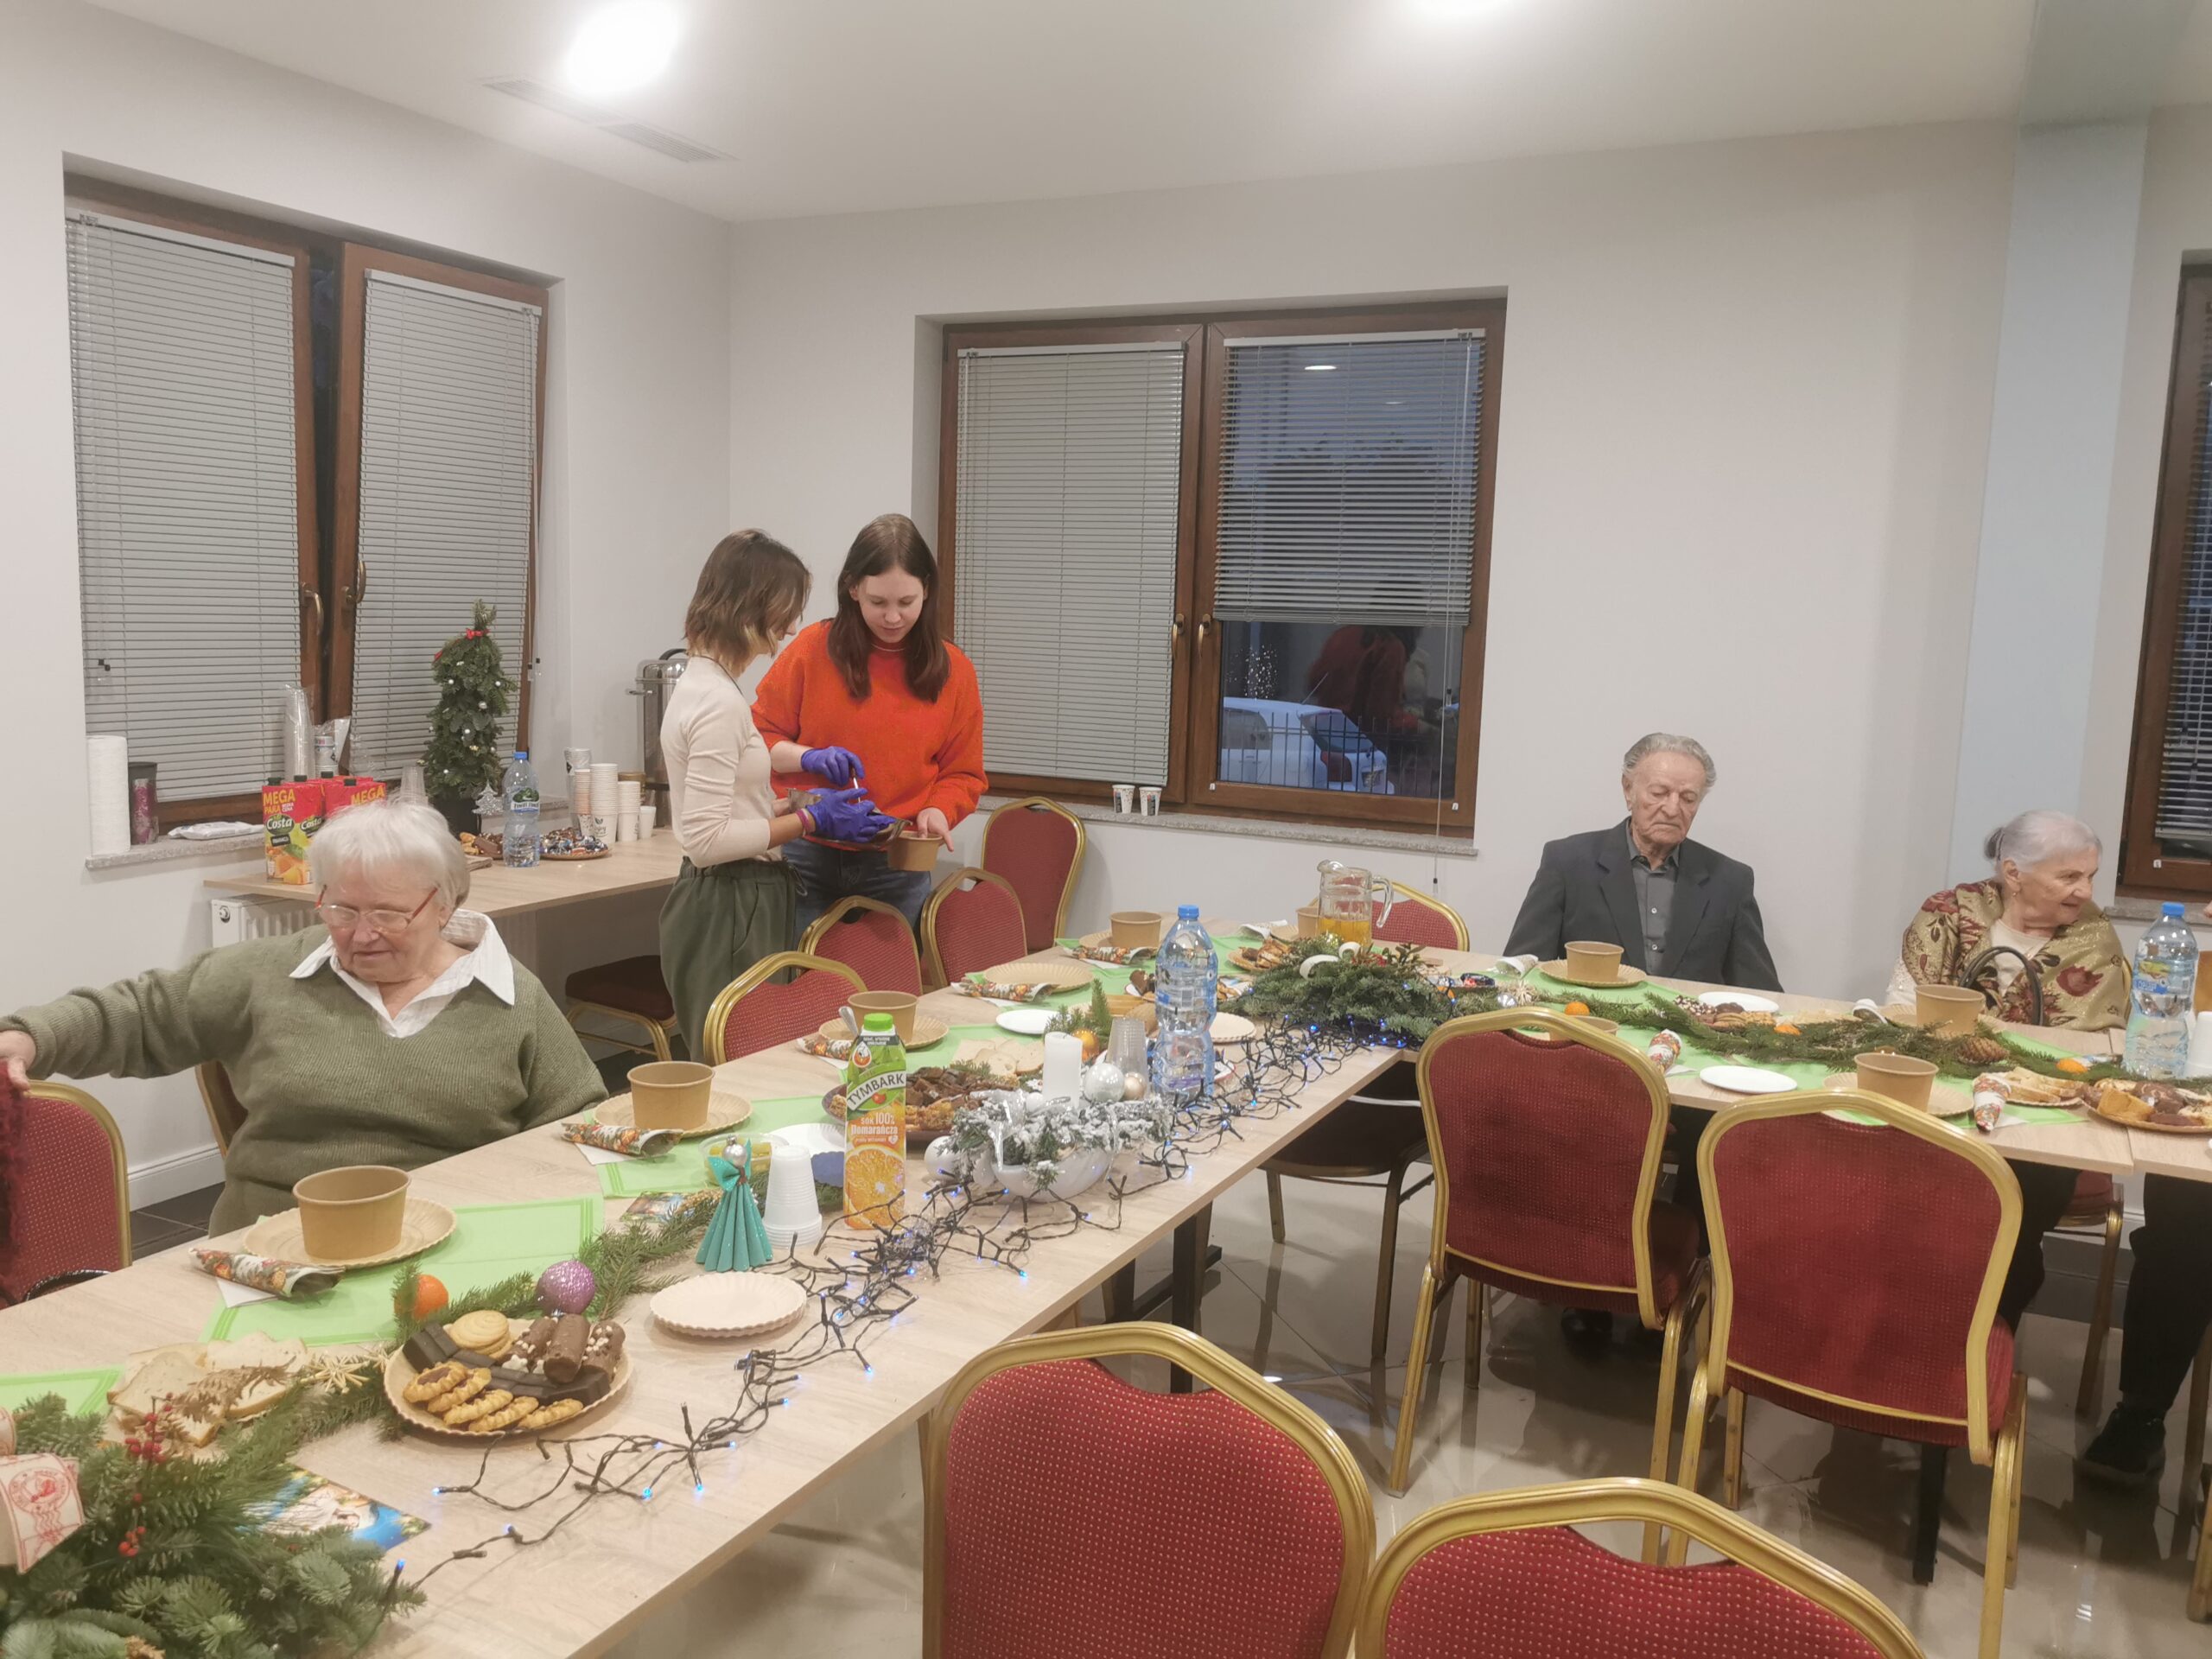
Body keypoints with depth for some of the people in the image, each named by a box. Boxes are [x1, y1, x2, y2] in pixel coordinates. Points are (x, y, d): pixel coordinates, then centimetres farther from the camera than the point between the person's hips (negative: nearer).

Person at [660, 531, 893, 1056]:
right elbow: (706, 840, -21)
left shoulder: (701, 684, 11)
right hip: (730, 916, -10)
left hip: (738, 906, 10)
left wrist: (797, 805, 9)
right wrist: (810, 821, -15)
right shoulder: (719, 703, -19)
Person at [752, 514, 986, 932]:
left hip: (898, 871, 1)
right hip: (807, 863, -1)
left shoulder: (953, 670, 3)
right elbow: (758, 737, 4)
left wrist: (938, 810, -12)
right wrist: (808, 757, -15)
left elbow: (963, 774, 8)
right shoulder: (814, 649, -2)